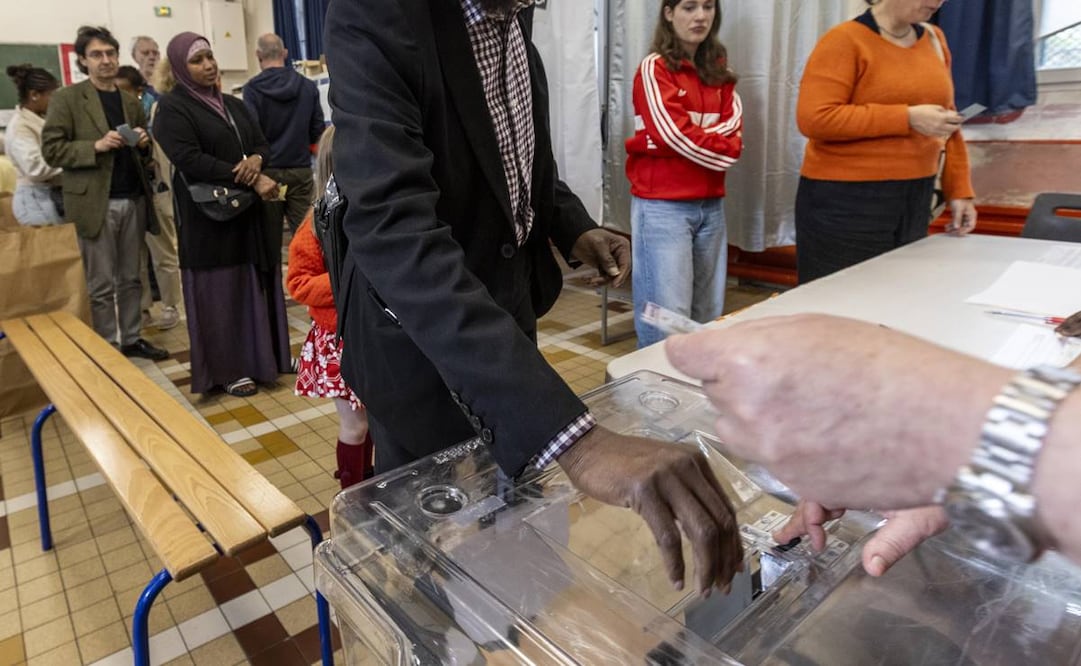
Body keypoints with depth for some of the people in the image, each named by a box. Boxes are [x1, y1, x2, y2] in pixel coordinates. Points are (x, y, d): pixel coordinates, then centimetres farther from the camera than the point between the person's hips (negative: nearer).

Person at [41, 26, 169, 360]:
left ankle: (132, 339, 21)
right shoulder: (66, 98, -1)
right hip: (95, 203, -5)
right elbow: (51, 149, -7)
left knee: (130, 279, 11)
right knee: (101, 285, 1)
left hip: (134, 201, 5)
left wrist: (143, 143, -1)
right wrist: (96, 146, -19)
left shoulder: (131, 102, 14)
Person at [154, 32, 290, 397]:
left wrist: (256, 160, -14)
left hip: (250, 212, 6)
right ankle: (227, 369, 10)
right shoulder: (171, 108, -6)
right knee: (221, 292, 0)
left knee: (254, 285, 10)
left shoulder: (234, 105, 15)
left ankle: (259, 356, 21)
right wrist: (252, 181, -22)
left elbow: (263, 144, 11)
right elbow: (191, 161, -18)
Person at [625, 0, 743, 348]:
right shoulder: (653, 68, -2)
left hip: (710, 204, 6)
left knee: (708, 315, 9)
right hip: (663, 206, -6)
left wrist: (694, 139, -12)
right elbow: (675, 135, -13)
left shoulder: (718, 70, 16)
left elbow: (734, 129, 5)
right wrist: (720, 150, -2)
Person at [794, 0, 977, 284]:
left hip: (915, 199, 6)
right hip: (847, 201, -6)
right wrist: (906, 117, -17)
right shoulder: (845, 40, -7)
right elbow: (814, 119, -18)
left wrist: (959, 190, 13)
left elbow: (946, 121, 18)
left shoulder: (934, 40, 13)